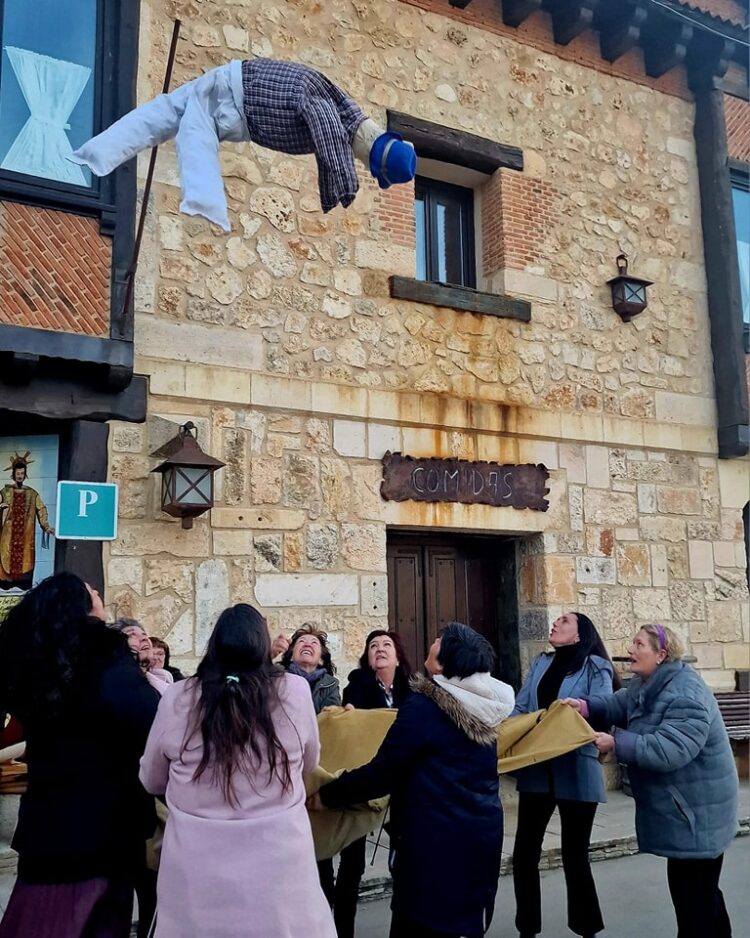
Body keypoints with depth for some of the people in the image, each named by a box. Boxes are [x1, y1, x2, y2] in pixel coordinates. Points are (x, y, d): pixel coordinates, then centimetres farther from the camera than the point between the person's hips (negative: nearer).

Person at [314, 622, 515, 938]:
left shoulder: (425, 706, -19)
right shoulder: (483, 704, 2)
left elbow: (381, 774, -15)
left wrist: (327, 795, -1)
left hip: (437, 837, -7)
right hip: (482, 831, 7)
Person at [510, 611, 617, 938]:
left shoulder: (595, 667, -4)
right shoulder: (541, 664, 12)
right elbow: (519, 708, 7)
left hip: (575, 772, -5)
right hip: (536, 768, 5)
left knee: (575, 855, 7)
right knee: (524, 850, 8)